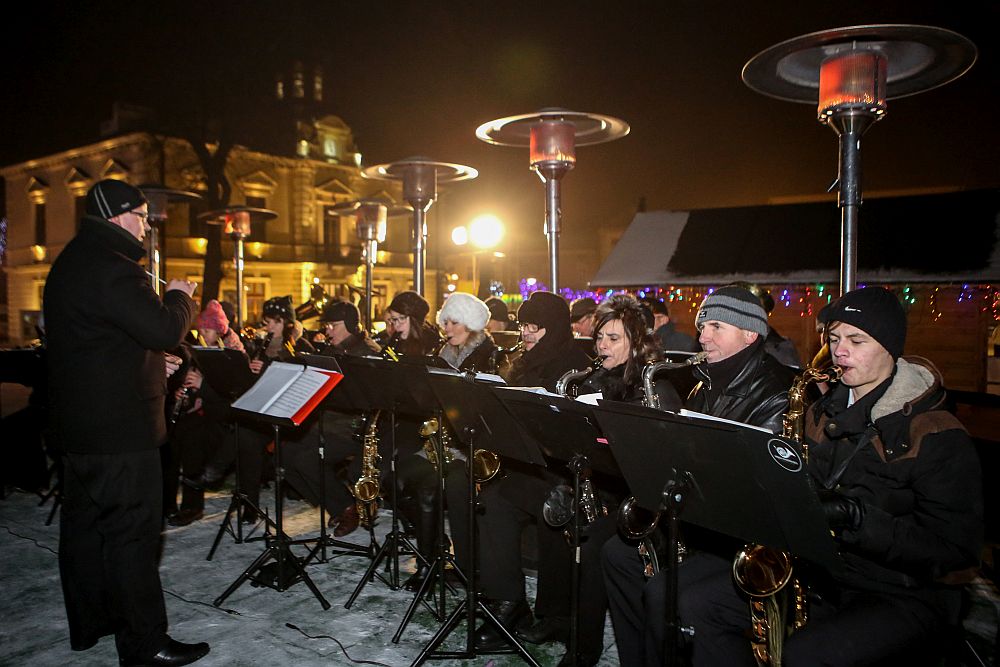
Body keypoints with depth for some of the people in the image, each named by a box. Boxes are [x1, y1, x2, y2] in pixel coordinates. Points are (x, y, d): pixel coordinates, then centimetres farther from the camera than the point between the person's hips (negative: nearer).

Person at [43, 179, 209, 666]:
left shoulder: (72, 262, 15)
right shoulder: (109, 267, -20)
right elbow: (165, 330, -25)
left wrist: (153, 364, 18)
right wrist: (179, 296, -5)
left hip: (78, 422, 11)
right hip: (119, 427, -11)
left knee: (84, 525, 18)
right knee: (131, 532, -2)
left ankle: (88, 624, 33)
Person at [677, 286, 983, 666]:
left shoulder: (938, 436, -12)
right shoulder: (821, 414, 8)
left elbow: (955, 549, -17)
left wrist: (854, 517, -27)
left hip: (902, 595, -6)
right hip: (818, 575, 6)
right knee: (696, 602, -7)